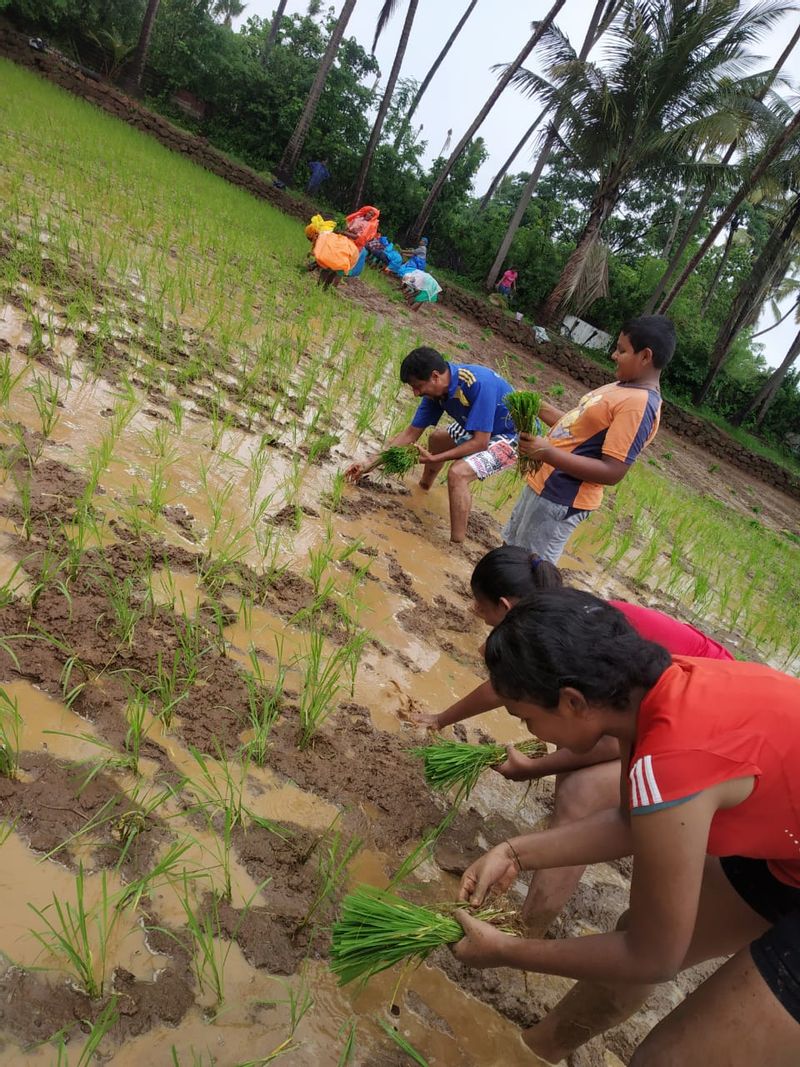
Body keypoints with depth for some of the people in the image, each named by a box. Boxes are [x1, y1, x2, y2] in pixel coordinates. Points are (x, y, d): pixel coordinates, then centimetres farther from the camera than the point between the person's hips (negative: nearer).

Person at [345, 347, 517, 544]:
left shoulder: (478, 384, -34)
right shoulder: (436, 389, -9)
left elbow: (480, 442, -33)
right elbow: (411, 434, -1)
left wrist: (434, 459, -27)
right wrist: (370, 463, -3)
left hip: (515, 436, -9)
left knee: (458, 472, -29)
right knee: (436, 439, 25)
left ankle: (456, 546, -20)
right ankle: (424, 485, 52)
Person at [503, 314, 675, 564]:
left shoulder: (639, 404, -22)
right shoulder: (624, 386, 9)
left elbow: (612, 472, -27)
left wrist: (547, 453, -30)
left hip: (561, 499, -10)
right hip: (544, 484, 10)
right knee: (511, 549, 25)